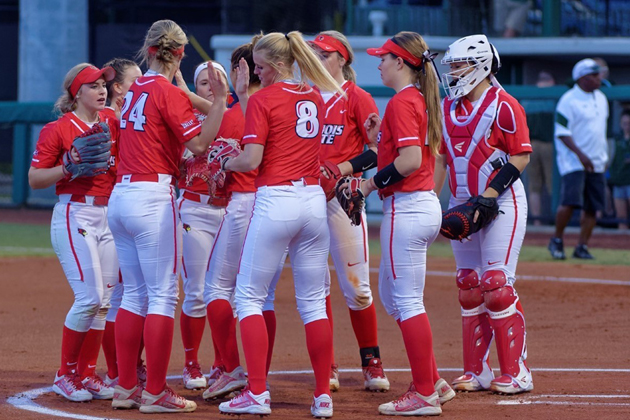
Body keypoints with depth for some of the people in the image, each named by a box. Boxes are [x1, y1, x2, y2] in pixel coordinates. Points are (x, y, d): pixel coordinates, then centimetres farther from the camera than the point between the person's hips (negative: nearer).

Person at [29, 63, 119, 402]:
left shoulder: (113, 123, 11)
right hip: (74, 217, -6)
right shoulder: (57, 129, -4)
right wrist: (70, 167, -19)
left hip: (108, 216, 6)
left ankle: (87, 374, 13)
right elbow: (34, 179, -5)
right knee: (90, 296, -13)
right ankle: (65, 375, -1)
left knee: (103, 299, 5)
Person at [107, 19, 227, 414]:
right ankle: (155, 393, -5)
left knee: (135, 293, 13)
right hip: (153, 198, -8)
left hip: (121, 196, 8)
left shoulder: (136, 90, 13)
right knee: (163, 295, -4)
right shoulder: (169, 93, -9)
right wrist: (221, 99, -14)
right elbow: (199, 143, -15)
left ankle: (126, 388, 14)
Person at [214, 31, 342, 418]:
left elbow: (251, 159, -13)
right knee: (314, 302, 9)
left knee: (249, 297, 3)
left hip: (275, 200, -6)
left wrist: (225, 163, 7)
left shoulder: (263, 99, -8)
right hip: (315, 200, 6)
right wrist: (243, 93, 20)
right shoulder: (315, 98, 12)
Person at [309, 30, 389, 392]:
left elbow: (379, 150, -6)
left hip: (343, 196, -5)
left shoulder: (357, 98, -1)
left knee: (355, 285, -4)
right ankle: (326, 367, 9)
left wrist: (344, 168, -17)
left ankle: (372, 362, 6)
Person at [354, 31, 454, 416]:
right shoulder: (422, 99, 16)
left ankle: (425, 395, -2)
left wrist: (372, 183, -14)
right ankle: (433, 382, 19)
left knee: (408, 301, -5)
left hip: (407, 208, -10)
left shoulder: (402, 102, -14)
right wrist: (378, 139, 11)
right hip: (426, 205, 10)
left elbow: (411, 160, -24)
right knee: (391, 295, 18)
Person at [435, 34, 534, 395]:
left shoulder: (503, 105, -9)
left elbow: (522, 156, -12)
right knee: (469, 287, 7)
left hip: (502, 202, -7)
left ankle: (515, 372, -6)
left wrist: (490, 194, -20)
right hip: (462, 204, 7)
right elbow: (441, 159, 18)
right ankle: (476, 372, 12)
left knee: (497, 284, -11)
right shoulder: (448, 108, 13)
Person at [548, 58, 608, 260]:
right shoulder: (568, 100, -11)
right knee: (570, 202, -17)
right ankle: (557, 240, 2)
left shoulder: (601, 98, 13)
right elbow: (562, 133, -15)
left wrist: (604, 157, 19)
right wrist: (580, 154, -24)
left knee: (593, 207, 2)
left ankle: (582, 246, 10)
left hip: (596, 163, 7)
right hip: (573, 162, -7)